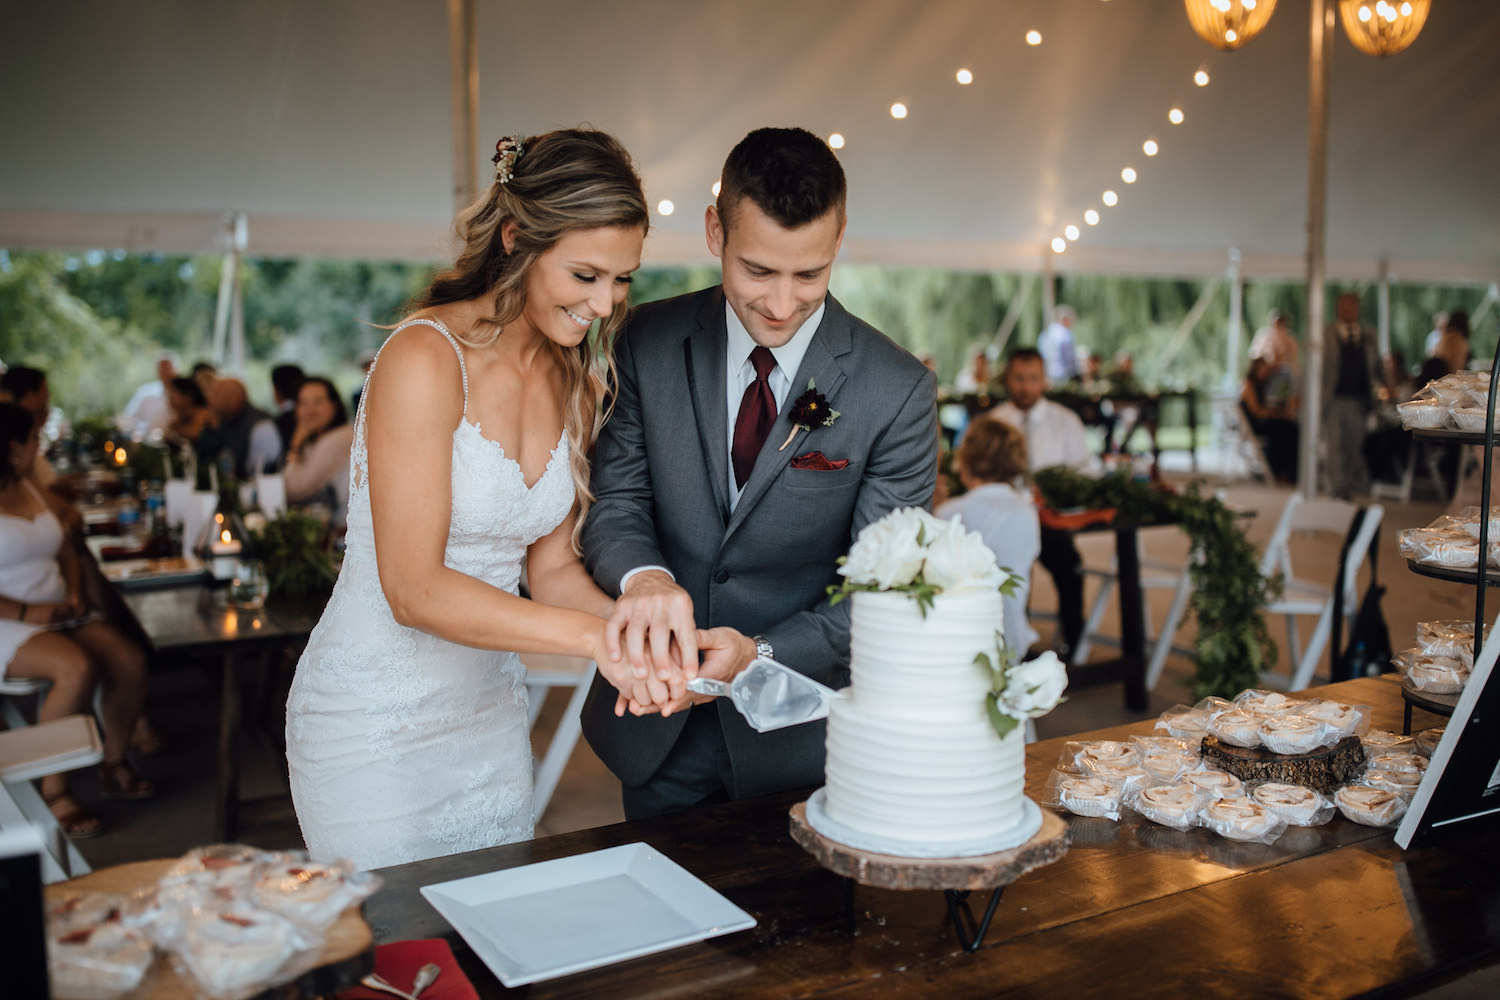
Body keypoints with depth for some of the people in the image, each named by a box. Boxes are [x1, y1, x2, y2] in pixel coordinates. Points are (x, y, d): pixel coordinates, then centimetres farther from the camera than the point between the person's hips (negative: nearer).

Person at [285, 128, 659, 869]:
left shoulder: (574, 380, 2)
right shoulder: (424, 358, -20)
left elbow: (551, 565, 5)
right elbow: (414, 589, -24)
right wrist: (590, 635, -31)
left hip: (489, 717, 7)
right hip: (376, 725, -7)